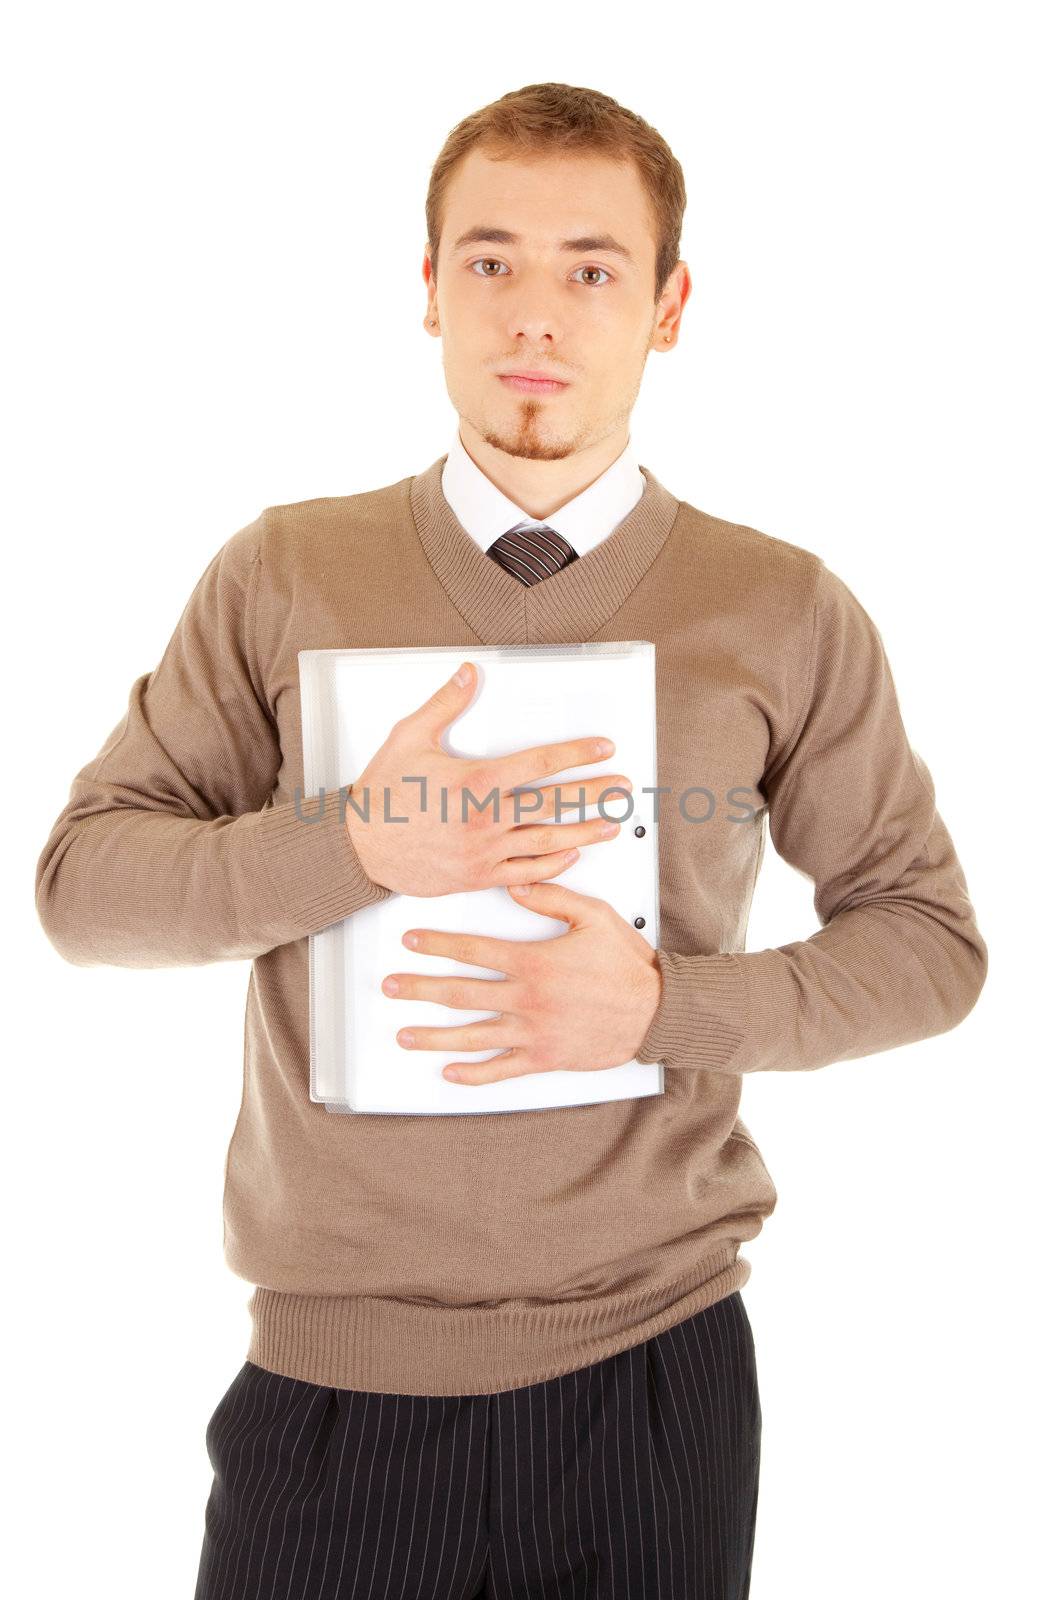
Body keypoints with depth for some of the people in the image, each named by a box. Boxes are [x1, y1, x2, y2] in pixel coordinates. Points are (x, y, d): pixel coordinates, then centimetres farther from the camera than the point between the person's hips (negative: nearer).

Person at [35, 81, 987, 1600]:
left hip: (652, 1366, 0)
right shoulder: (281, 575, 0)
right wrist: (360, 848, -18)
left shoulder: (789, 614, -2)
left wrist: (663, 1004, -14)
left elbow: (931, 934, 3)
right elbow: (82, 878, -1)